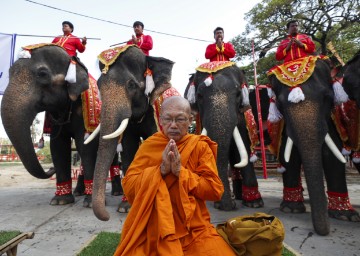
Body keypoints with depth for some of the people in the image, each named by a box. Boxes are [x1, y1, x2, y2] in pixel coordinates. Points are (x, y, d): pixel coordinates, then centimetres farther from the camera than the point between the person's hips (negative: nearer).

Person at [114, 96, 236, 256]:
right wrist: (161, 170, -18)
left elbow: (215, 190, -7)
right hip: (152, 230, 0)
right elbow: (128, 187, -5)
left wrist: (181, 171, -17)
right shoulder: (148, 146, 1)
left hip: (194, 230, 1)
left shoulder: (200, 146, -1)